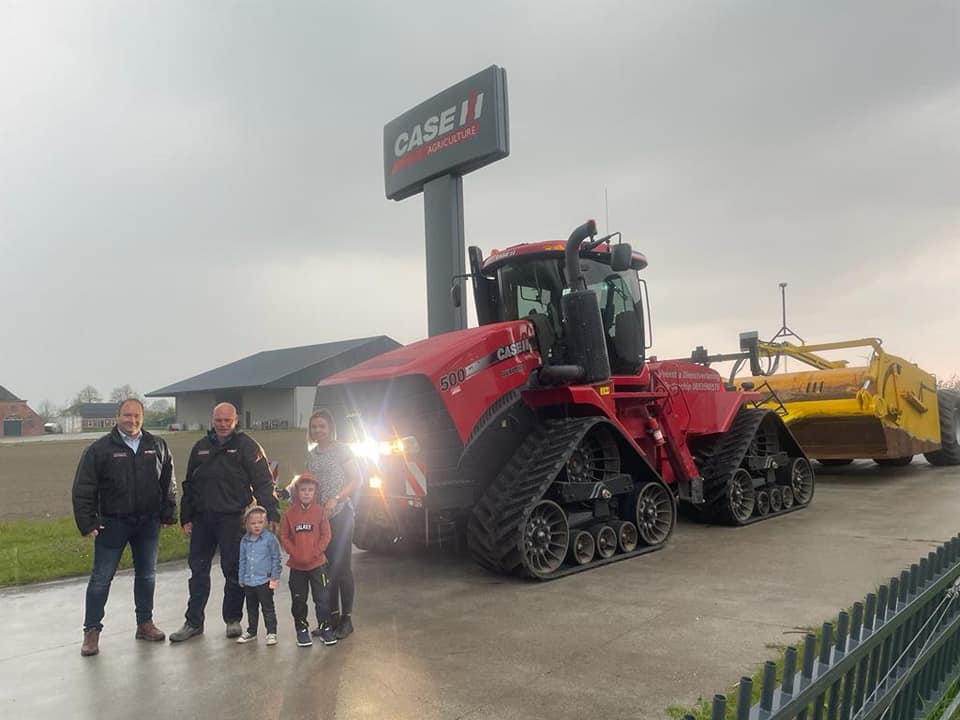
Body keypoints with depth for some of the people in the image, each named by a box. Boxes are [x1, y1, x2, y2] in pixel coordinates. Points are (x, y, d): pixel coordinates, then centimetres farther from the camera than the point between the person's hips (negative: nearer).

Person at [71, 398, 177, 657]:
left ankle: (145, 623, 26)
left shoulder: (157, 446, 3)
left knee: (147, 575, 12)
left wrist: (169, 514, 6)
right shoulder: (100, 448, -6)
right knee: (101, 578, 2)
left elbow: (169, 484, 10)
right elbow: (83, 489, -5)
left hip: (148, 522, 3)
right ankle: (91, 631, 16)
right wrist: (87, 523, -10)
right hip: (112, 523, -3)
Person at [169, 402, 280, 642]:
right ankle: (193, 622, 21)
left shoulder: (247, 446, -4)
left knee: (233, 570, 3)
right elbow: (189, 485, 18)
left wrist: (271, 515, -16)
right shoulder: (201, 447, 12)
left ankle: (233, 620, 19)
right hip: (202, 519, 5)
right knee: (198, 570, 10)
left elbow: (264, 483, -8)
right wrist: (186, 518, 12)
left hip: (233, 518, -5)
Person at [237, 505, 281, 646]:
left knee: (268, 608, 2)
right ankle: (251, 631, 32)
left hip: (264, 581, -5)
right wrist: (241, 579, 14)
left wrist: (275, 577, -7)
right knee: (251, 608, 19)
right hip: (248, 582, 5)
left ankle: (271, 633, 12)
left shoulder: (270, 538, -10)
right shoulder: (244, 541, 4)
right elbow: (242, 561, 13)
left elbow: (276, 559, -6)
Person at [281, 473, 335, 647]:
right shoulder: (289, 513, -1)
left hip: (317, 563, -1)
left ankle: (325, 627, 16)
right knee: (298, 600, 10)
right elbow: (284, 536, 0)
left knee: (322, 598, 2)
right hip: (296, 565, 1)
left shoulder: (320, 511, -2)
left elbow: (326, 535, -2)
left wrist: (315, 552, -12)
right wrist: (295, 553, -11)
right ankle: (302, 629, 24)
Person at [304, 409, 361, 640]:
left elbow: (356, 480, -6)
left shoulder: (341, 450, -2)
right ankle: (332, 616, 17)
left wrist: (335, 498, -16)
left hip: (340, 513, -5)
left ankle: (346, 618, 4)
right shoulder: (311, 455, 13)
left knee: (341, 565, -4)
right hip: (318, 515, 5)